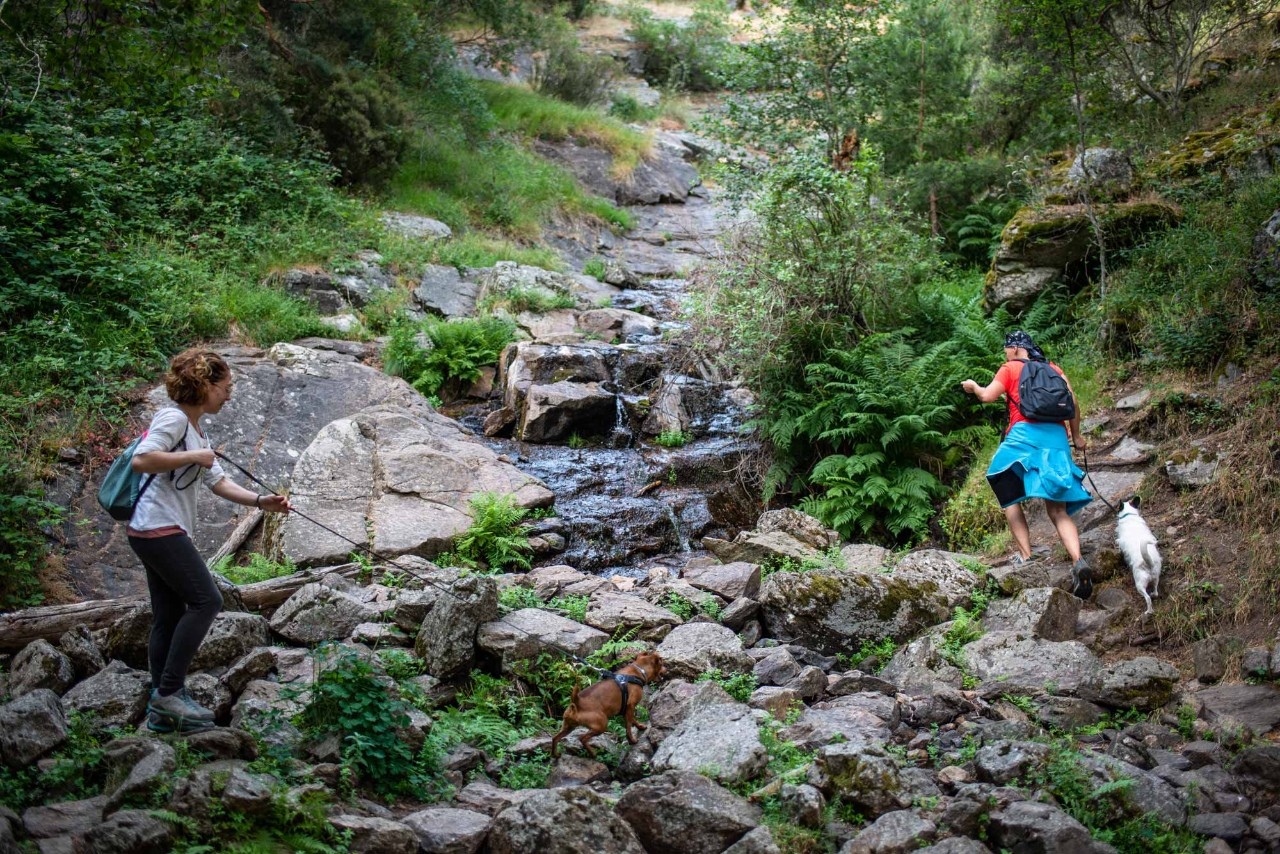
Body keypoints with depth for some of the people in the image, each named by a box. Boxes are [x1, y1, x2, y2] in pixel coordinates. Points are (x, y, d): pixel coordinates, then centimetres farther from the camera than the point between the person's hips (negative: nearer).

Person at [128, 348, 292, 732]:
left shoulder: (197, 432, 20)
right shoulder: (173, 419, -11)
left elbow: (220, 483, 16)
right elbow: (140, 460, -25)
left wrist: (262, 501, 3)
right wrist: (193, 456, -17)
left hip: (167, 533, 10)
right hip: (158, 528, -10)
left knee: (169, 616, 8)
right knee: (206, 600, -11)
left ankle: (162, 708, 11)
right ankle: (169, 691, -8)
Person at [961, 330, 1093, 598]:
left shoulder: (1010, 369, 10)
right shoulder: (1054, 368, 22)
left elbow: (987, 396, 0)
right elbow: (1073, 403, 15)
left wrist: (973, 386, 21)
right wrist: (1076, 436, 26)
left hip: (1025, 435, -4)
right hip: (1057, 439, 4)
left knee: (1009, 495, 8)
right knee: (1058, 511, 2)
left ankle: (1025, 557, -6)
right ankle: (1078, 562, -19)